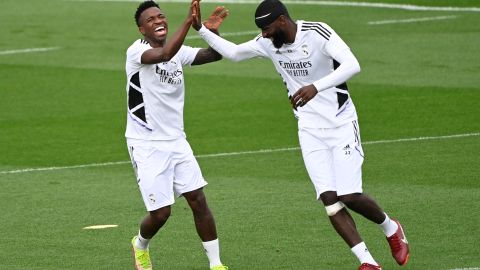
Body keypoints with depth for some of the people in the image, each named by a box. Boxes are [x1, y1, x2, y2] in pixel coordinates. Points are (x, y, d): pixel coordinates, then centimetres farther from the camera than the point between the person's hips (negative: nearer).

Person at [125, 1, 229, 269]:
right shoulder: (136, 52, -14)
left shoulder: (179, 52, 6)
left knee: (198, 200, -2)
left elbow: (215, 55, 3)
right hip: (146, 144, -6)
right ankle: (141, 245, 29)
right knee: (161, 212, -4)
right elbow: (165, 54, -34)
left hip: (176, 141, 6)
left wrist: (212, 32, -16)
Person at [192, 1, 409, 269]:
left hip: (340, 124, -5)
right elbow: (233, 52, 16)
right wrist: (201, 30, 6)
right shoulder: (269, 43, 0)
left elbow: (352, 65, -32)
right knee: (329, 199, -9)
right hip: (310, 129, 5)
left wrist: (316, 87, -44)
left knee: (350, 196, -9)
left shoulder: (317, 33, -20)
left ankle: (391, 228, 22)